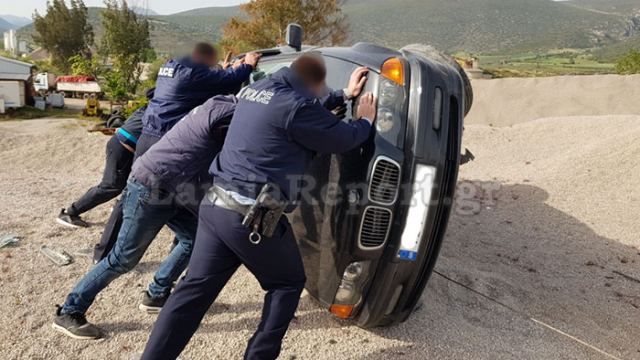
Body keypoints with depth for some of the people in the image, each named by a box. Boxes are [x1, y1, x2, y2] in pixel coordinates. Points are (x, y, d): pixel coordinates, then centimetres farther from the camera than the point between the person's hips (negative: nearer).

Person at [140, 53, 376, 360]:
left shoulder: (257, 89, 15)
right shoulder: (295, 105, -14)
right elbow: (344, 139, -2)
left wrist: (345, 94, 37)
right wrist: (365, 120, 19)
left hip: (215, 205, 8)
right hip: (253, 216, -8)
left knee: (195, 289, 13)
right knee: (289, 283, 15)